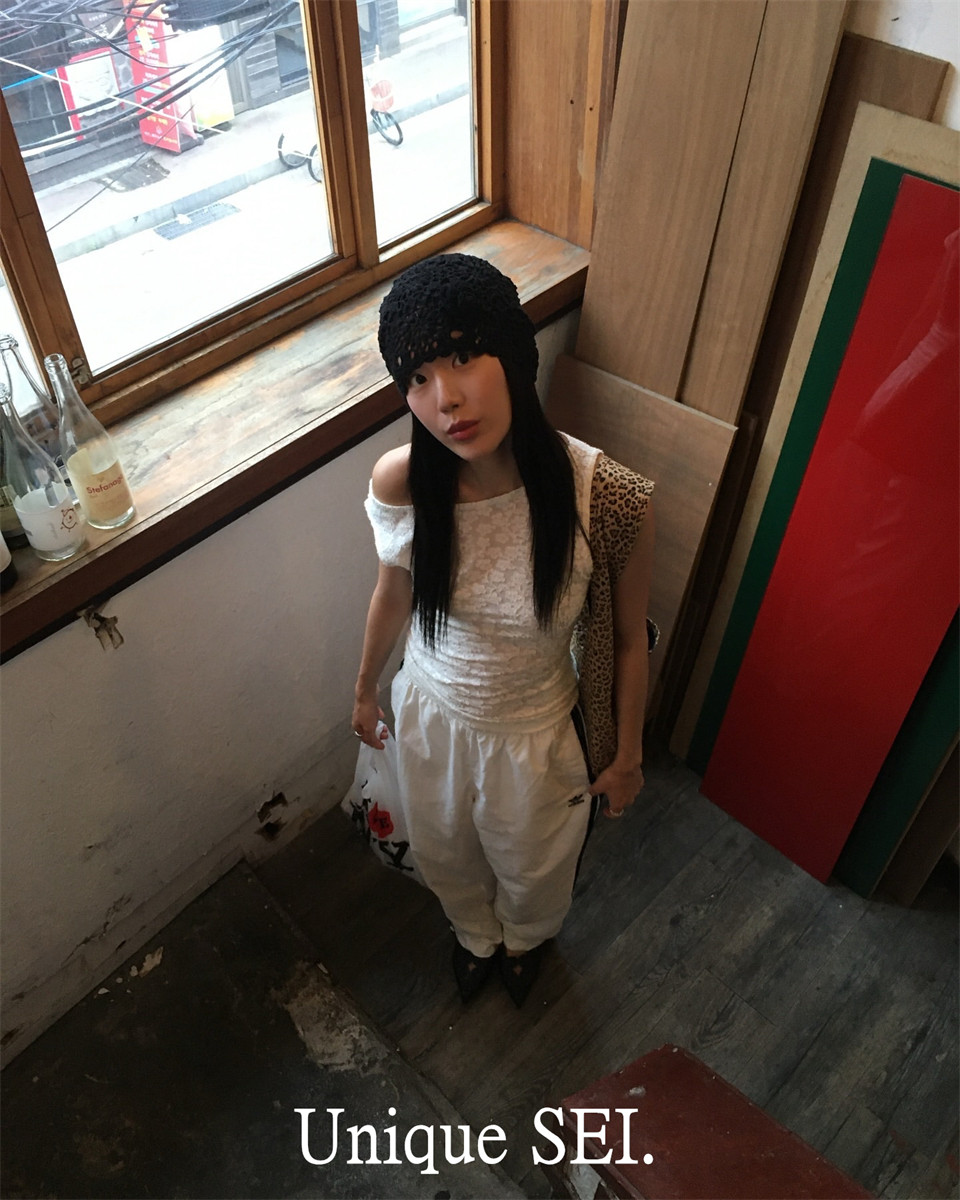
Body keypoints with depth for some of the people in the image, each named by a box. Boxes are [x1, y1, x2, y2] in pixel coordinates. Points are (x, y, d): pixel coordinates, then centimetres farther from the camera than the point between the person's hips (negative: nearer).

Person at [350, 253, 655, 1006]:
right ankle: (476, 934, 70)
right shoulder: (400, 484, -26)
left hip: (537, 736, -1)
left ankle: (526, 937, 70)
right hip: (430, 718, 2)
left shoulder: (607, 499, -33)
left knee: (533, 872, 31)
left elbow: (628, 639, -15)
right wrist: (366, 689, 12)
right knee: (445, 859, 32)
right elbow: (394, 593, -4)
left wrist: (627, 755, -2)